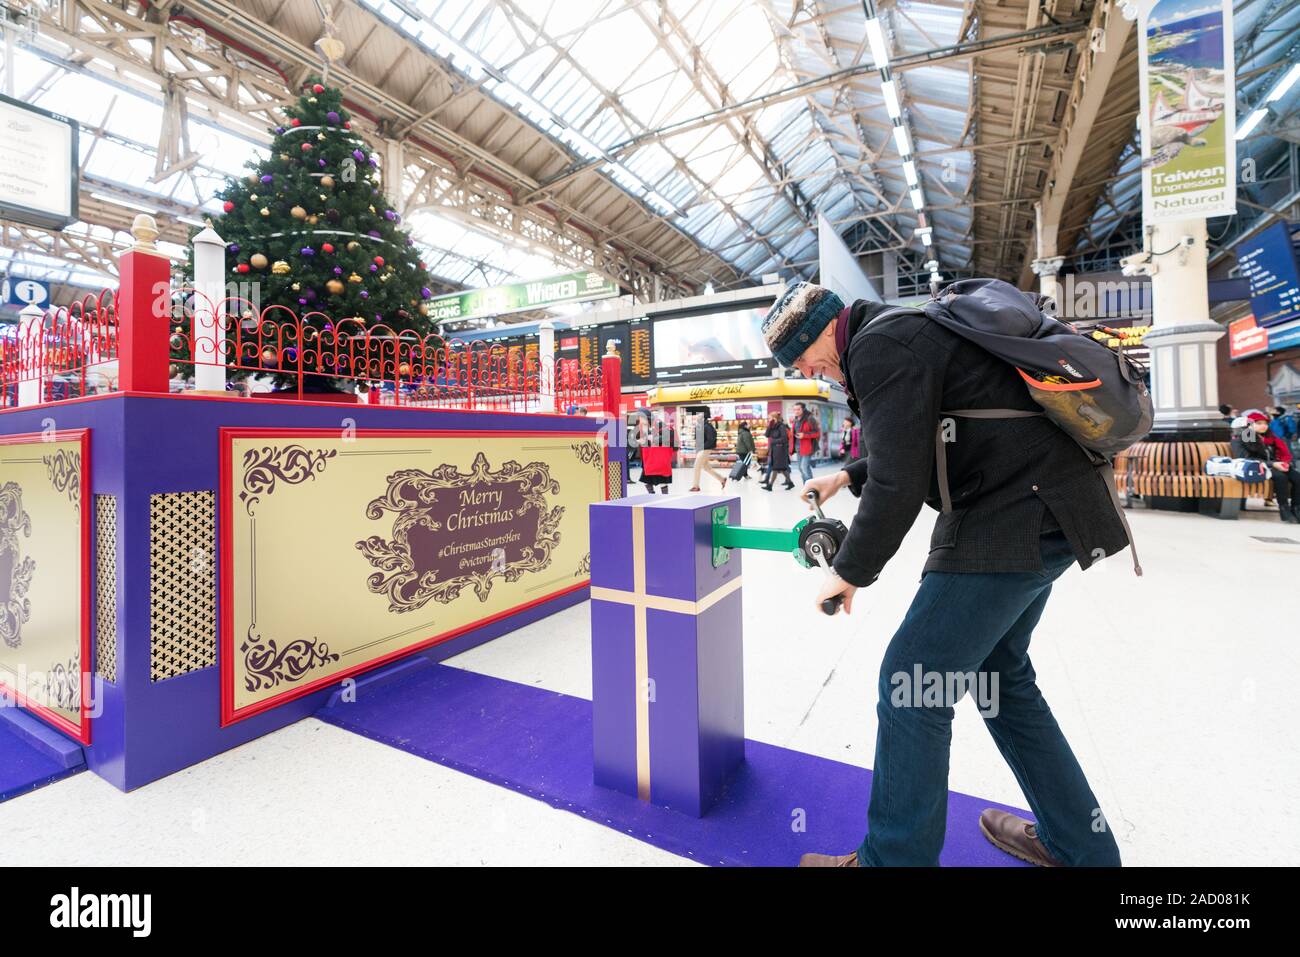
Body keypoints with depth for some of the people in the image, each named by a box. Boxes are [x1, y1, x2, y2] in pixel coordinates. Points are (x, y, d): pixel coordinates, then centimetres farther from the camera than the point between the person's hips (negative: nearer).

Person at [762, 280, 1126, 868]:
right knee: (997, 671, 21)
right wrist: (847, 476, 31)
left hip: (1012, 519, -11)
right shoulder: (900, 330, 18)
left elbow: (898, 485, -21)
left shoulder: (879, 346, -15)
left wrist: (848, 573, -9)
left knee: (909, 686, -4)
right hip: (1035, 512, 11)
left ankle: (894, 858, 13)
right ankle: (1079, 845, 37)